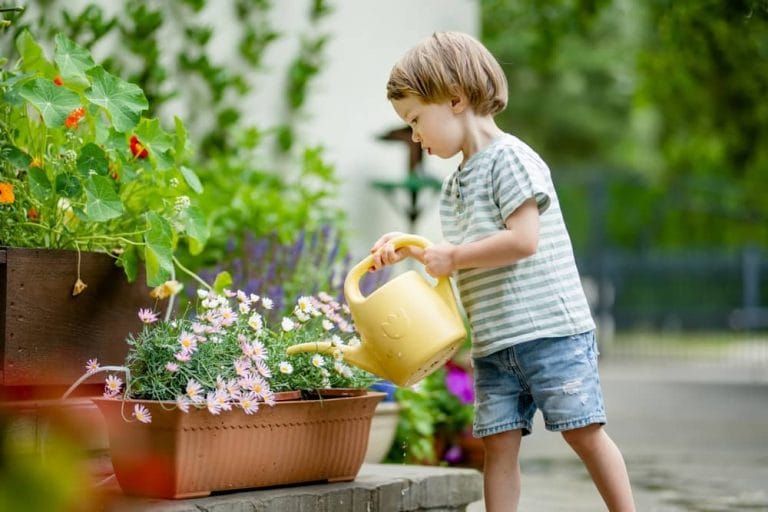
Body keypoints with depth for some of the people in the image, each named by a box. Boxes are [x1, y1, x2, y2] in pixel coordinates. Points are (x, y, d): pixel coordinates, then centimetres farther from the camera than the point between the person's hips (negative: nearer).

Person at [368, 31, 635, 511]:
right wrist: (410, 249, 9)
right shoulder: (454, 186, 18)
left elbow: (523, 240, -19)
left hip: (550, 329, -8)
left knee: (584, 430, -5)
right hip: (493, 342, 8)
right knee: (499, 441, 2)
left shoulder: (509, 157, -9)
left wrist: (452, 257, -11)